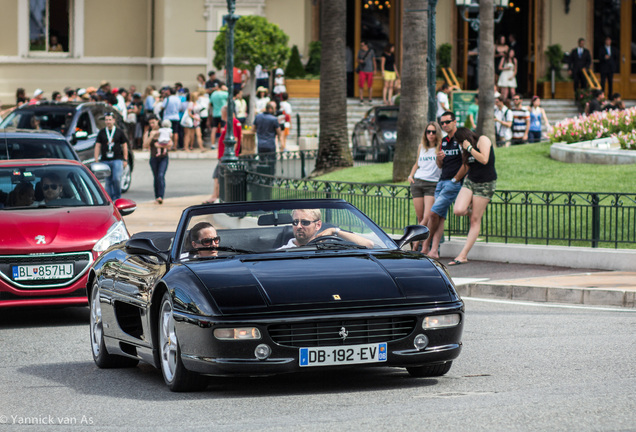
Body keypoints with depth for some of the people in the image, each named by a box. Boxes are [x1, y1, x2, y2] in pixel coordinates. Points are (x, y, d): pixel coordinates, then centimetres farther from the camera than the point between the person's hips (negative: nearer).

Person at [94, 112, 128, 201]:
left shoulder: (119, 132, 7)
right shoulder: (102, 133, 11)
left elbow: (124, 146, 10)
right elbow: (97, 146, 10)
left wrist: (125, 160, 4)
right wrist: (96, 160, 2)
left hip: (117, 159, -2)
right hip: (105, 160, 2)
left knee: (117, 179, -16)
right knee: (108, 182, 3)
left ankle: (117, 198, -1)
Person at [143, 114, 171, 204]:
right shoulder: (148, 133, 5)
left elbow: (171, 144, 3)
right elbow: (145, 146, -8)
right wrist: (151, 136, -18)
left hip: (163, 157, -2)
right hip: (154, 159, 2)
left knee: (161, 176, -18)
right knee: (156, 178, 6)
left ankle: (161, 196, -27)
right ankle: (157, 197, 17)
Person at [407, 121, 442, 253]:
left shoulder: (441, 147, 2)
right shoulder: (421, 146, 15)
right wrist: (410, 176, 14)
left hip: (433, 184, -4)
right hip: (417, 182, 4)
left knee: (427, 217, -16)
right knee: (420, 217, 1)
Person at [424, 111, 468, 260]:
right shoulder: (443, 141, 17)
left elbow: (466, 164, -11)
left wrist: (454, 180, -10)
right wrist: (439, 157, -2)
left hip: (454, 183, -7)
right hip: (441, 182, 7)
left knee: (434, 212, -13)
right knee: (440, 217, 1)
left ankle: (425, 244, -1)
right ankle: (434, 251, -5)